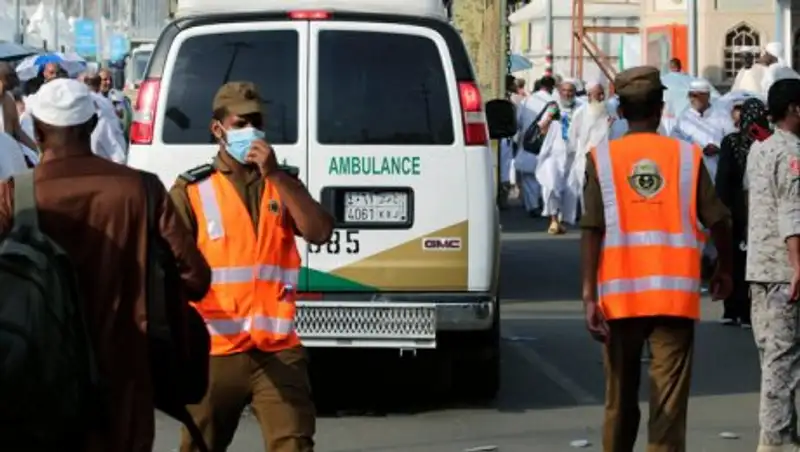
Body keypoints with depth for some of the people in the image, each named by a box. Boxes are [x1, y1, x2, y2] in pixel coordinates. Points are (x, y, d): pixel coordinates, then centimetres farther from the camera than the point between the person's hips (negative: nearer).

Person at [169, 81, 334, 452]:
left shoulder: (283, 184, 14)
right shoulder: (192, 189, 3)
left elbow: (320, 233, -3)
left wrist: (277, 176, -10)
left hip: (278, 351, 1)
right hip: (214, 350, -1)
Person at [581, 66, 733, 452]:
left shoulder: (602, 158, 1)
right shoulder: (687, 156, 2)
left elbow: (592, 229, -7)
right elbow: (718, 221, 3)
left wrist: (589, 294, -8)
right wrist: (724, 269, 21)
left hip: (621, 293, 1)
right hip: (676, 294, -1)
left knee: (621, 398, 16)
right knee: (669, 402, -4)